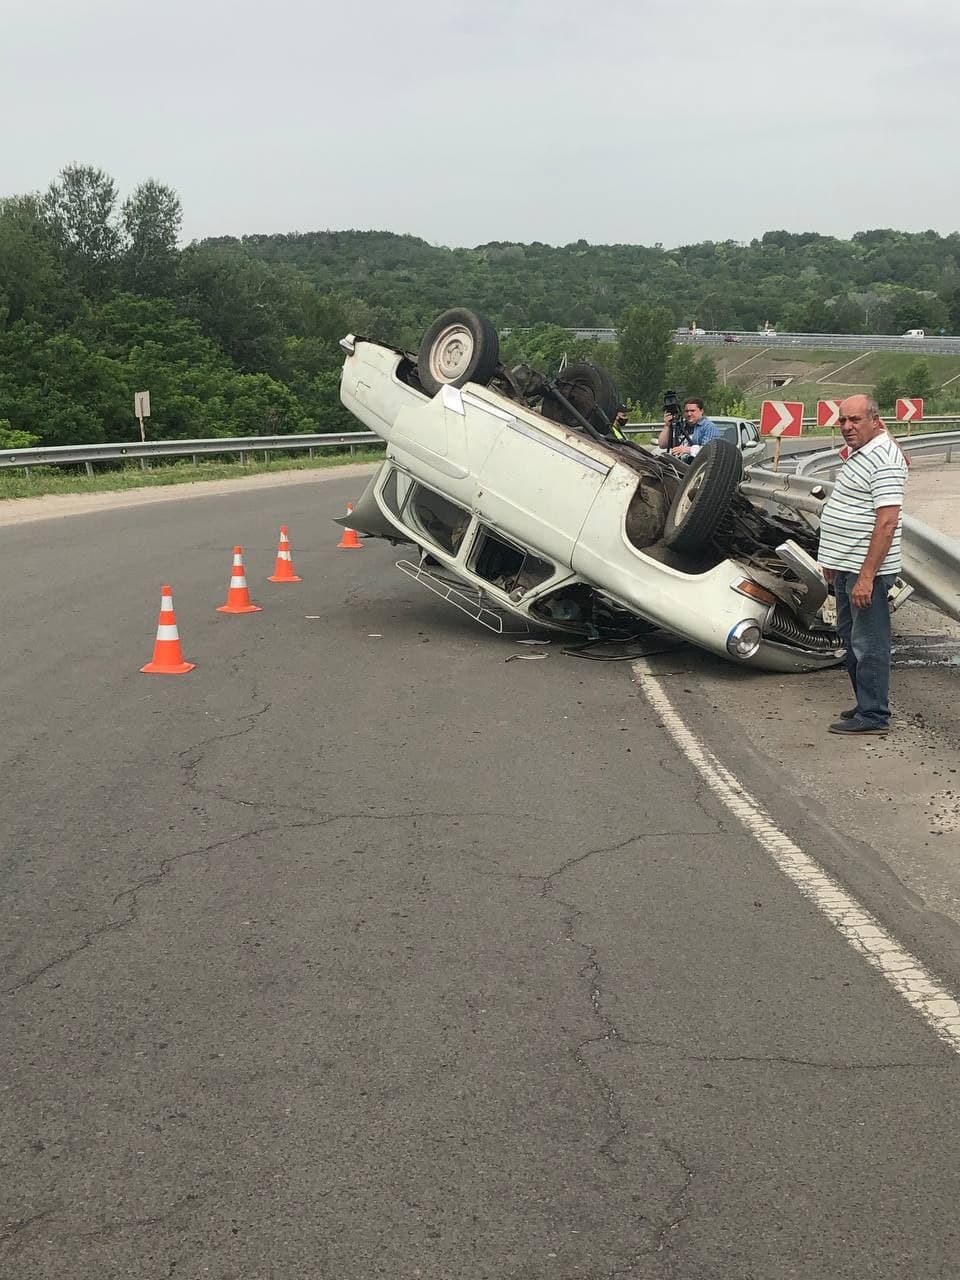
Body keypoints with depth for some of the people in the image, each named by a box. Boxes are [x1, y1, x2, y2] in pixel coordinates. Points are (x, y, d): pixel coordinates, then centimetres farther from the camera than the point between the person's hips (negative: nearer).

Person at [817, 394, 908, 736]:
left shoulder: (884, 459, -19)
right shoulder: (861, 453, 14)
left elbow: (887, 521, -25)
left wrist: (866, 576, -27)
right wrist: (833, 561, 23)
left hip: (866, 570, -11)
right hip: (848, 566, 11)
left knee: (868, 643, -4)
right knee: (851, 637, 18)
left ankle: (873, 716, 3)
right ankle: (867, 704, 29)